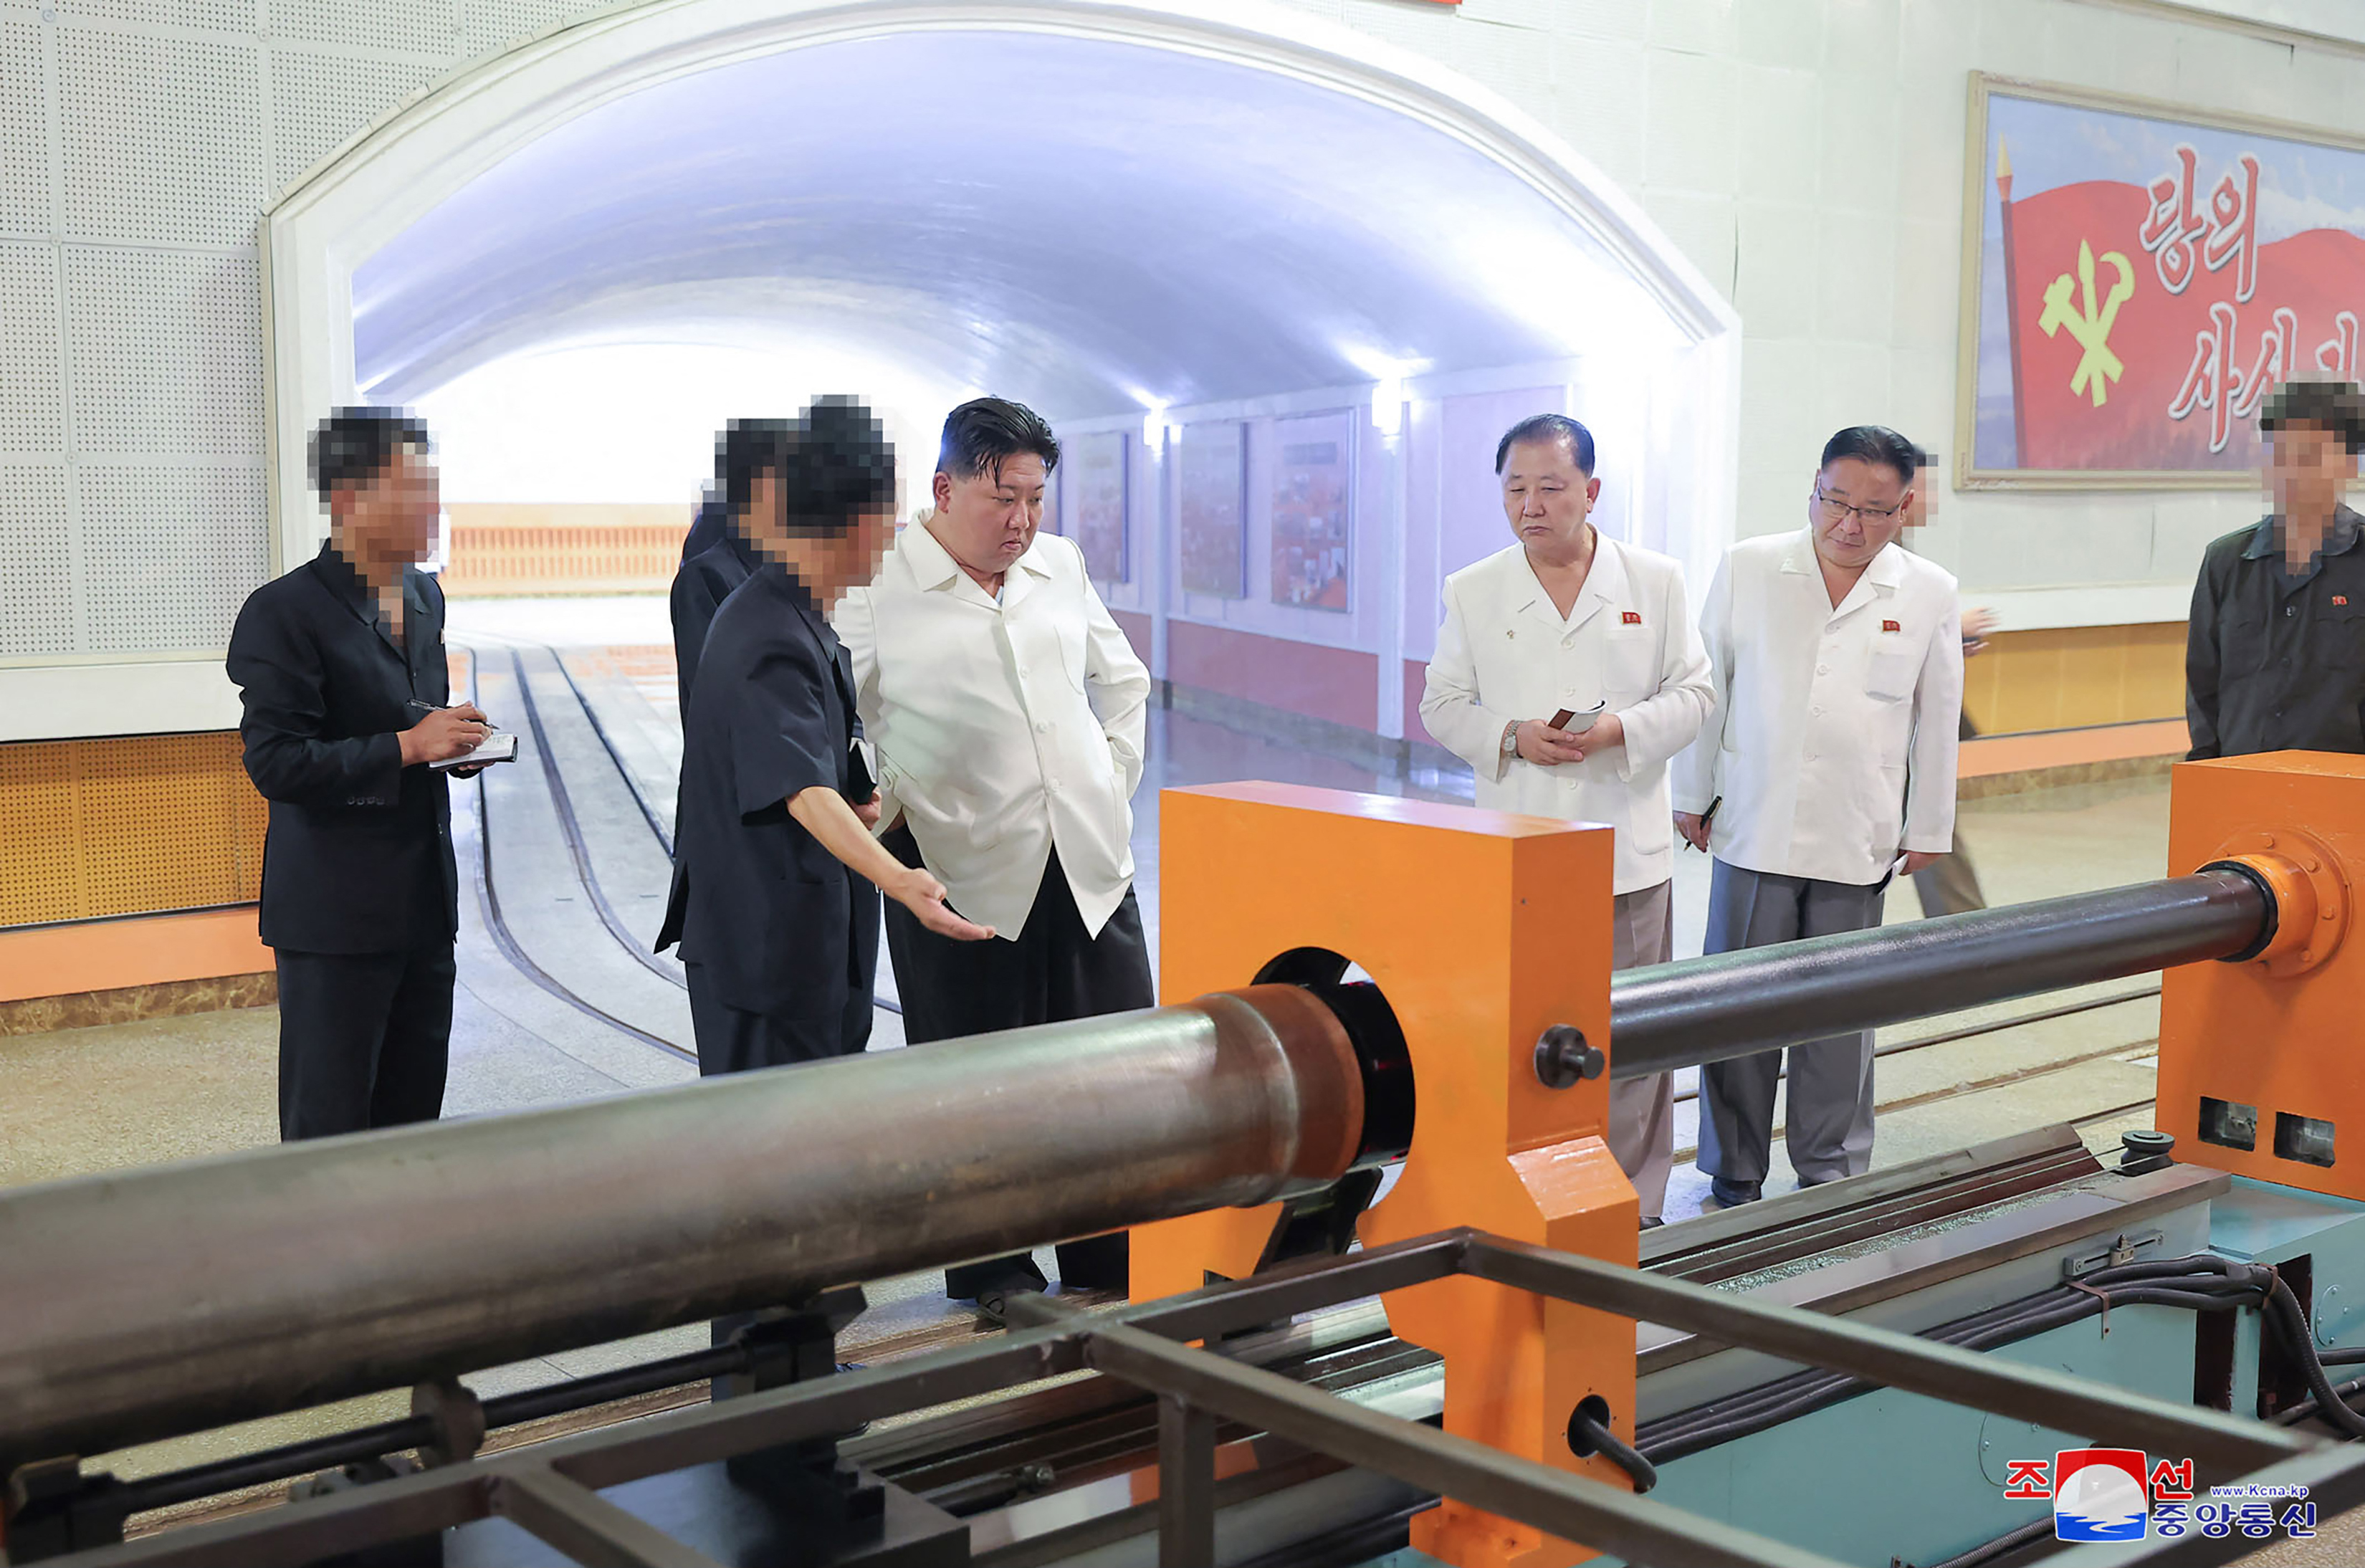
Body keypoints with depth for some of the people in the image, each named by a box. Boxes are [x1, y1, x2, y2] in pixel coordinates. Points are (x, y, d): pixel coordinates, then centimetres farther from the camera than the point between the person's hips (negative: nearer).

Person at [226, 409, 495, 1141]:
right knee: (328, 1125, 0)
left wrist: (453, 738, 3)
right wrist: (407, 748, -20)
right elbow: (275, 764, -18)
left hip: (425, 897, 8)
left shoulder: (424, 595, 12)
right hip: (335, 908, -7)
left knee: (415, 1109, 13)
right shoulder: (284, 612, -13)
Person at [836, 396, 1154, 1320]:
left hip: (1088, 865, 5)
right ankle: (993, 1273, 21)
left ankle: (1111, 1267, 21)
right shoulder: (879, 592, -5)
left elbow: (1121, 680, 24)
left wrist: (1114, 783, 14)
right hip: (964, 880, -4)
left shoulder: (1061, 567, 11)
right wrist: (889, 811, -9)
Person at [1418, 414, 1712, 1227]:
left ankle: (1632, 1210, 18)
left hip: (1627, 854, 0)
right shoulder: (1471, 592, 5)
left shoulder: (1655, 581, 4)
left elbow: (1692, 693, 5)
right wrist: (1510, 738, -12)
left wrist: (1621, 730, -14)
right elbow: (1442, 705, 7)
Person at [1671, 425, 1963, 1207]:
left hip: (1857, 842, 0)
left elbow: (1938, 720, 9)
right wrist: (1693, 797, 9)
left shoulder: (1929, 594, 3)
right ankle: (1734, 1178, 16)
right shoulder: (1748, 569, 1)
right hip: (1754, 829, 0)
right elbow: (1707, 688, 7)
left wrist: (1929, 831, 11)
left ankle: (1831, 1176, 21)